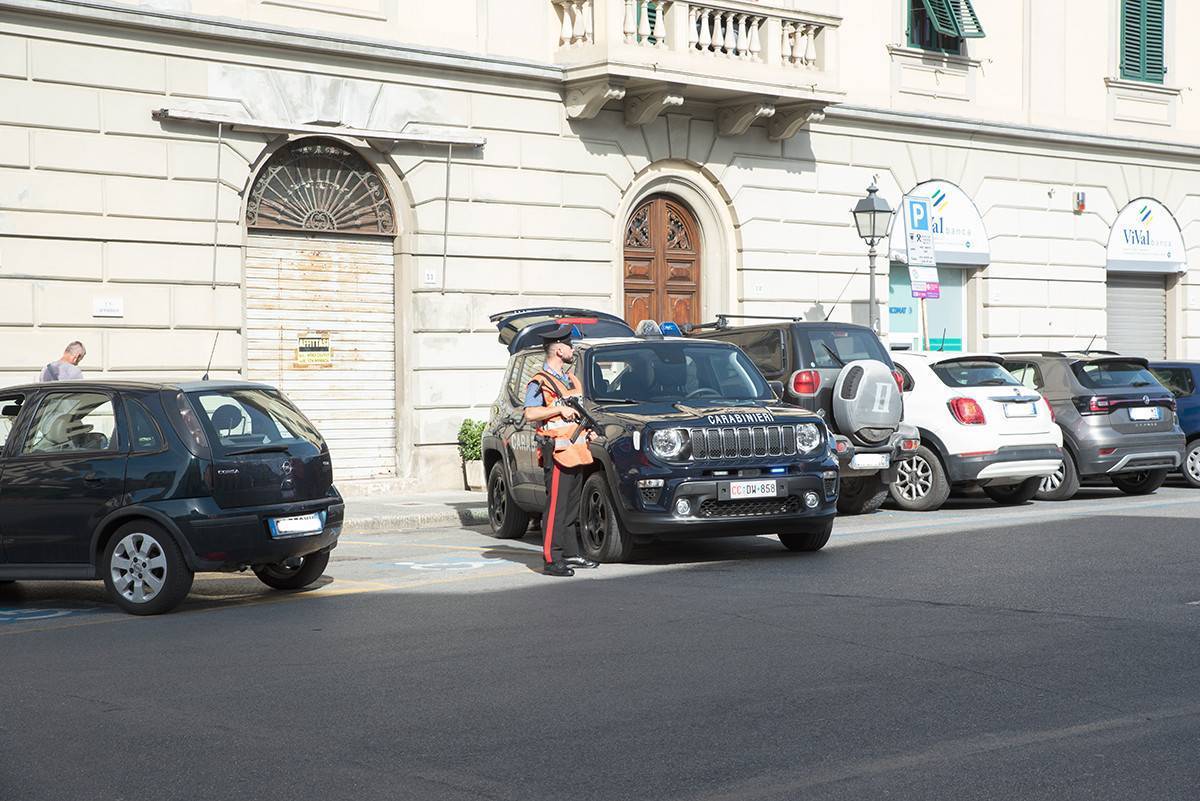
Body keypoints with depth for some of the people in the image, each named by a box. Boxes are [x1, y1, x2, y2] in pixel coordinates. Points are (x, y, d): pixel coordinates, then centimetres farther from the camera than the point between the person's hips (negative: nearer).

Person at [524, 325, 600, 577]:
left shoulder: (570, 379, 21)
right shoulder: (540, 382, -8)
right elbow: (530, 414, -18)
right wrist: (560, 409, -18)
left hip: (576, 451, 9)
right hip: (558, 452, -9)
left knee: (572, 507, 14)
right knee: (556, 507, -10)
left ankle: (571, 554, 21)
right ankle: (552, 560, -11)